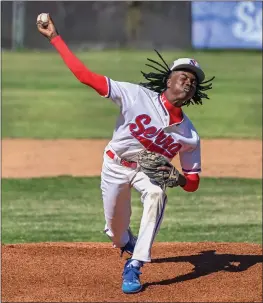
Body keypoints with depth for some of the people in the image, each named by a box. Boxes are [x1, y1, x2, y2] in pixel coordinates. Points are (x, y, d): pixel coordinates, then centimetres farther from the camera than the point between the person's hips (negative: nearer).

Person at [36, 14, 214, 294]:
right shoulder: (137, 96, -27)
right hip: (116, 165, -1)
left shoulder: (189, 136, -19)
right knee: (115, 229, 8)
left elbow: (193, 182, -10)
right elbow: (86, 76, -30)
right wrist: (55, 38, -36)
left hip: (149, 171, 1)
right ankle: (128, 245, 50)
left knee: (156, 194, -32)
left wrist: (176, 178, -35)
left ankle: (133, 267, -27)